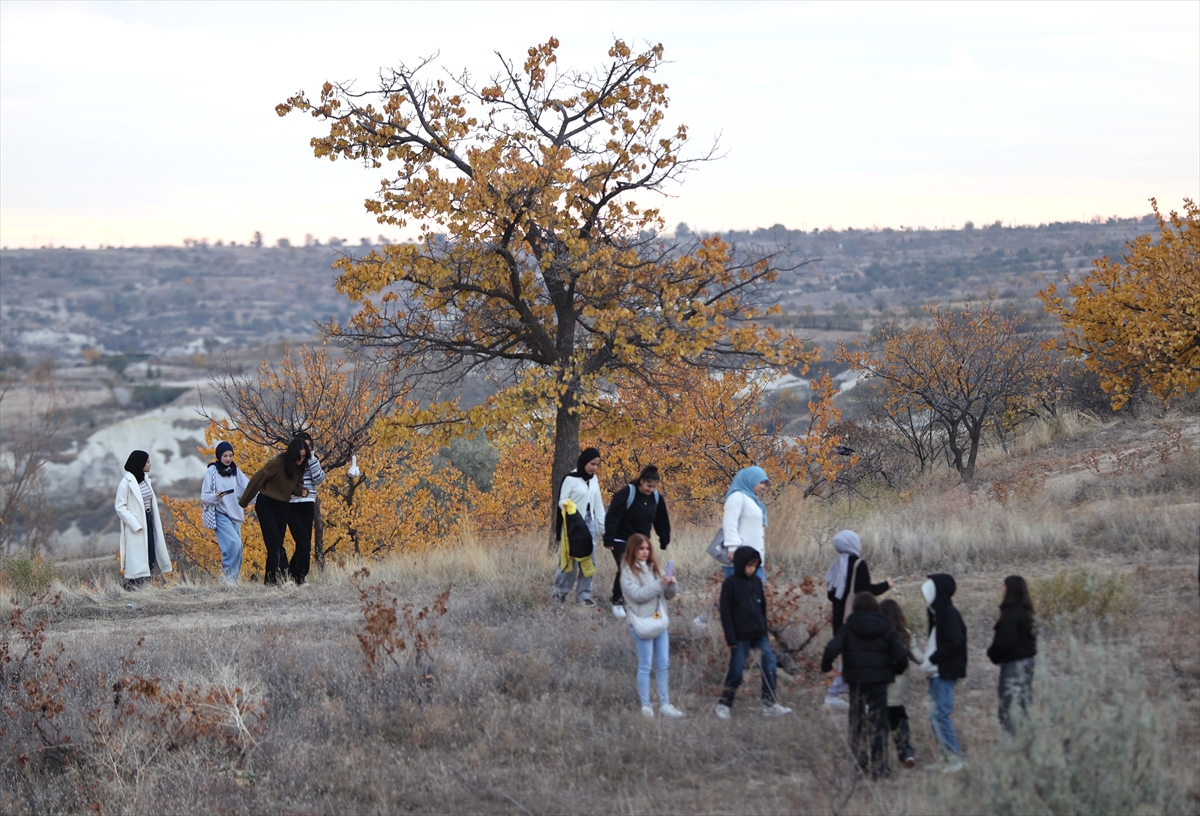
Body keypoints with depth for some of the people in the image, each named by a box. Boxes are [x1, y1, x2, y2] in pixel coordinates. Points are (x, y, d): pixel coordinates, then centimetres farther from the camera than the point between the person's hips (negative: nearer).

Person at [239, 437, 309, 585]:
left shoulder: (300, 467, -2)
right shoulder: (278, 463, -22)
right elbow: (258, 479, -17)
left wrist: (301, 491, -16)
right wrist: (243, 502, -11)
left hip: (282, 506, 6)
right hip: (265, 505, -6)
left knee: (275, 545, 7)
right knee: (274, 542, -13)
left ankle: (269, 579, 13)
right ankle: (282, 577, -19)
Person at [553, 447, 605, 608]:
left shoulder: (594, 480, 10)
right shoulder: (571, 479, -8)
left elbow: (598, 504, 13)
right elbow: (561, 501, -7)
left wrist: (602, 528, 11)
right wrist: (570, 510, -28)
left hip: (590, 523, 6)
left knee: (589, 560, 2)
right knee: (571, 559, -4)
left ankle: (583, 595, 7)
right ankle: (560, 591, 13)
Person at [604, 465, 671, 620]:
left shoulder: (656, 497, -3)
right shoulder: (626, 494, -22)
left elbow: (661, 521, 7)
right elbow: (612, 518, -22)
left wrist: (664, 541, 7)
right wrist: (609, 540, -24)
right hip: (621, 541, -6)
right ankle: (617, 602, 3)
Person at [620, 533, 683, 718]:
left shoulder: (654, 568, 12)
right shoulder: (628, 571, -5)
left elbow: (668, 596, 12)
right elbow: (637, 595, -18)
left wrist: (671, 585, -10)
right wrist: (659, 584, -24)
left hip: (660, 621, 6)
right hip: (642, 624, -6)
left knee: (662, 665, 7)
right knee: (645, 665, -2)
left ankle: (665, 704, 11)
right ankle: (645, 706, 3)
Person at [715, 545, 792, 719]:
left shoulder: (756, 581, 10)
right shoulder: (730, 584, -7)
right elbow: (725, 612, -8)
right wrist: (730, 638, -11)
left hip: (759, 634, 5)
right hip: (741, 636, -5)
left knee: (769, 665, -2)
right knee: (736, 671, -1)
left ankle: (770, 704, 3)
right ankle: (724, 704, 14)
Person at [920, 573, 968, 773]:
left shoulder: (949, 614, -15)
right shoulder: (936, 613, 14)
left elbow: (953, 643, -22)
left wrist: (932, 660, -19)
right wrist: (927, 659, 6)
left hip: (945, 672, -10)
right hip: (936, 673, 10)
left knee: (940, 714, -10)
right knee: (935, 715, 11)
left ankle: (956, 758, -5)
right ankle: (947, 757, 16)